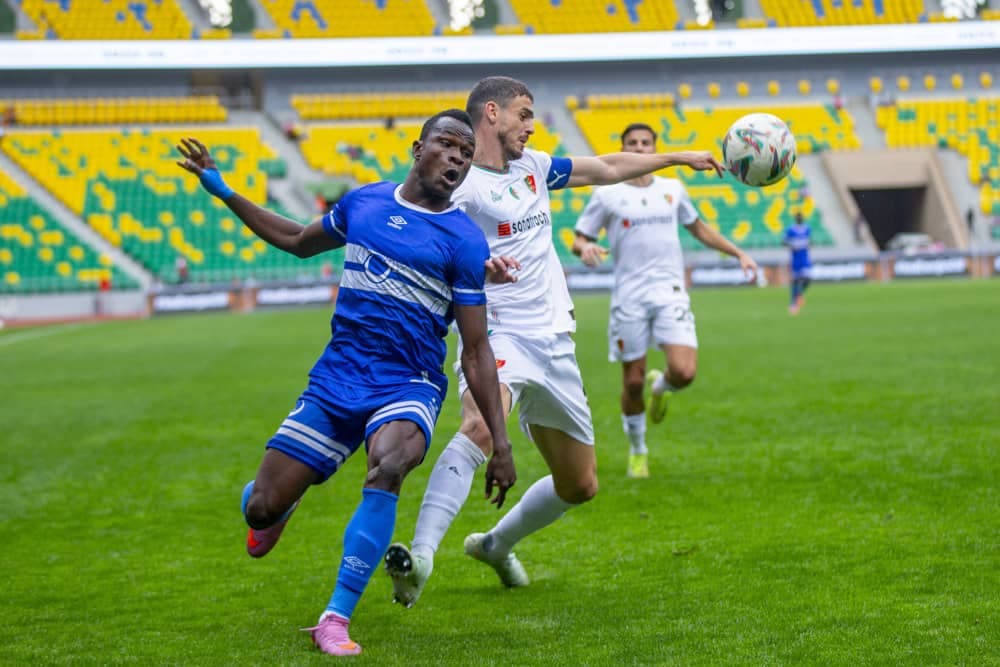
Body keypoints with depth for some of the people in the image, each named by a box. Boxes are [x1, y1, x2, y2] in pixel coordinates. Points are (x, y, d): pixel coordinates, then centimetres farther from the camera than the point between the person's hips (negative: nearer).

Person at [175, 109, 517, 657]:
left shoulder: (464, 241, -4)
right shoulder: (363, 202, 8)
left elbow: (476, 352, -3)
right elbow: (299, 242, 28)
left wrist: (500, 443, -8)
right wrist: (224, 192, 26)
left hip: (407, 388, -4)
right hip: (335, 380, 4)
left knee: (387, 466, -38)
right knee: (261, 508, -2)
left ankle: (336, 620, -30)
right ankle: (279, 506, 40)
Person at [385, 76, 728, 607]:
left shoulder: (532, 166, 15)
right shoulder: (459, 183, -9)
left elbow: (605, 168, 28)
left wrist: (679, 157, 34)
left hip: (553, 342, 8)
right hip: (497, 333, -8)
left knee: (579, 486, 14)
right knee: (482, 425, -39)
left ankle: (495, 544, 38)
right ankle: (420, 556, -44)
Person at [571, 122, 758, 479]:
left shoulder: (672, 189, 12)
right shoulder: (607, 195, 3)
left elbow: (699, 228, 26)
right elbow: (578, 240, 4)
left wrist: (739, 253, 21)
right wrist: (586, 249, -19)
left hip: (670, 293, 2)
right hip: (629, 298, -1)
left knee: (684, 373, -17)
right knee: (633, 381, 2)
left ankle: (661, 386, 21)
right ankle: (637, 452, 25)